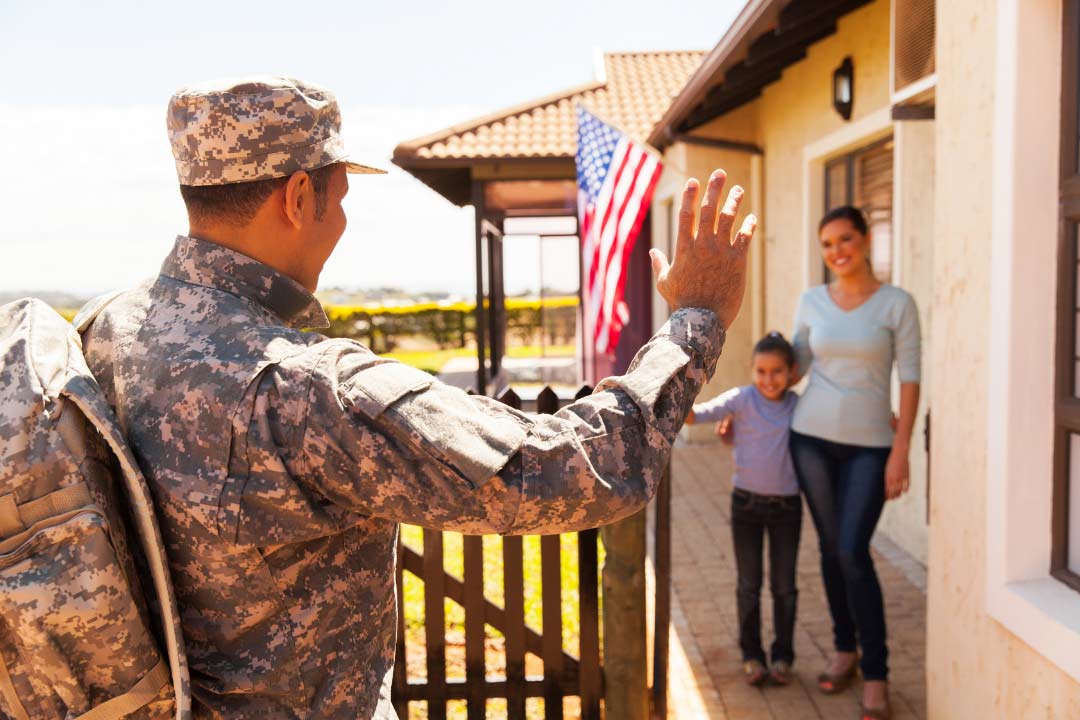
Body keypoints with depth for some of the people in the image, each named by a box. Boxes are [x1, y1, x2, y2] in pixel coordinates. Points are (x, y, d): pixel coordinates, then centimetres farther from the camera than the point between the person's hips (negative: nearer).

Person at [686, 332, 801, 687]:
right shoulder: (741, 399, -10)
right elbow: (696, 415, -20)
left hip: (786, 505, 2)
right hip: (746, 502, -1)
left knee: (784, 586, 9)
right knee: (749, 584, 9)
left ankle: (783, 656, 25)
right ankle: (751, 655, 23)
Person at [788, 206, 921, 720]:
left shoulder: (897, 303, -5)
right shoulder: (811, 302, 3)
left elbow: (909, 379, -5)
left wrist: (901, 451, -10)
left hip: (870, 445, -3)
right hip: (812, 437, 3)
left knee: (853, 552, -8)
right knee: (831, 549, 10)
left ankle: (876, 676, 5)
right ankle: (845, 651, 28)